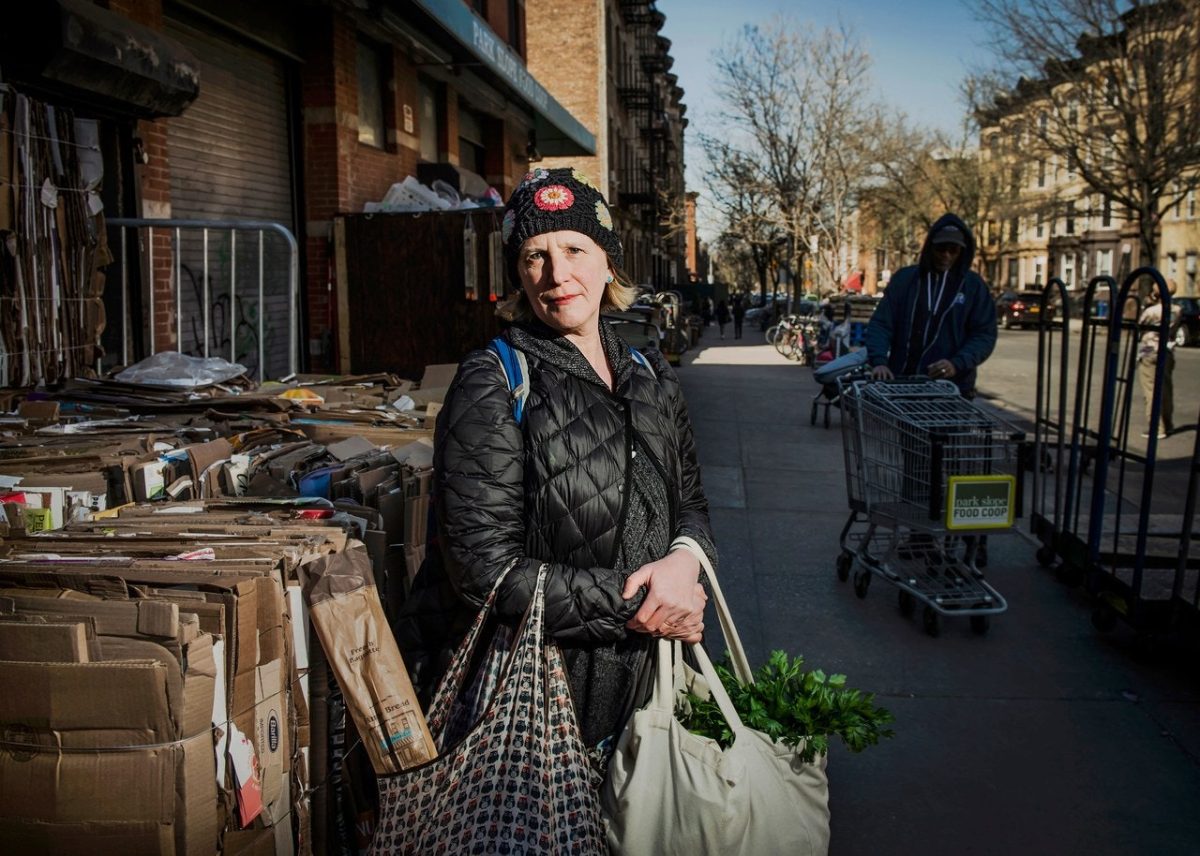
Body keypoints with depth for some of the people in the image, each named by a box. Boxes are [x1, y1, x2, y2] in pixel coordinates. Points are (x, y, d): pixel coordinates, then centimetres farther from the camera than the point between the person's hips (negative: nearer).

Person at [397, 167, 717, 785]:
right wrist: (633, 609, -17)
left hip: (630, 683, 6)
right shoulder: (493, 386, -13)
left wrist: (686, 557, -8)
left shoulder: (650, 377, 8)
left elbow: (689, 498, 16)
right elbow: (487, 571, -19)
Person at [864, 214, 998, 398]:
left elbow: (984, 334, 1)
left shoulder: (973, 286, 5)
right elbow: (881, 323, 0)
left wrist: (958, 363, -17)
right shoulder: (904, 278, 5)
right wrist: (879, 360, -19)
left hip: (951, 389, -1)